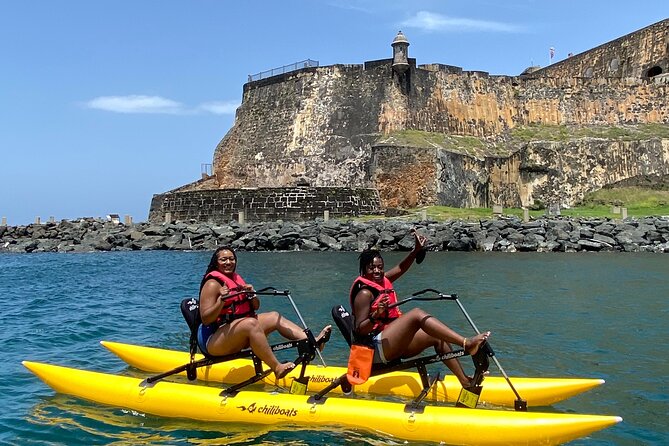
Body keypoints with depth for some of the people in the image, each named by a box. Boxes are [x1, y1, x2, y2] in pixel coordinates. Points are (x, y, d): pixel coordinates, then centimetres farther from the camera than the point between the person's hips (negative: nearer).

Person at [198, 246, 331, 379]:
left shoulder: (236, 279, 14)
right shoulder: (213, 284, -12)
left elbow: (256, 307, 16)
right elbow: (205, 319, -20)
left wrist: (251, 295, -4)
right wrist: (221, 300, -32)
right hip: (213, 340, -9)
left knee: (274, 317, 3)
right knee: (251, 323, -34)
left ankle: (313, 342, -10)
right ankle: (277, 368, -38)